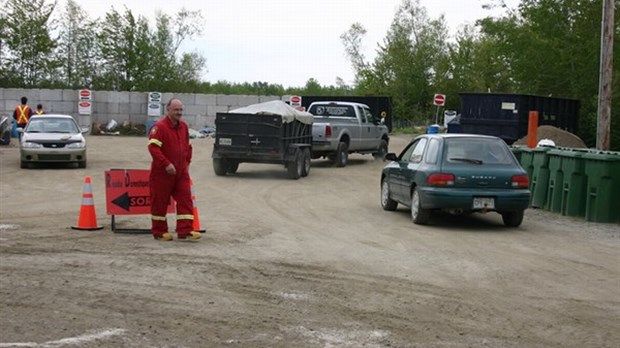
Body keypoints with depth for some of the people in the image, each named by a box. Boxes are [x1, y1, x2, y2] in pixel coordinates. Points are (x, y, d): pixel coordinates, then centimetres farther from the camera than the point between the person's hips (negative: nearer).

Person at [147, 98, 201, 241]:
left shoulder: (183, 126, 11)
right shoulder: (159, 127, -13)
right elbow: (153, 147, -22)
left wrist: (187, 162, 13)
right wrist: (166, 164, -26)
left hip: (181, 171, 6)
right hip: (162, 172, -6)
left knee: (185, 199, -2)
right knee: (160, 201, 3)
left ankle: (185, 230, -2)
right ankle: (159, 232, 15)